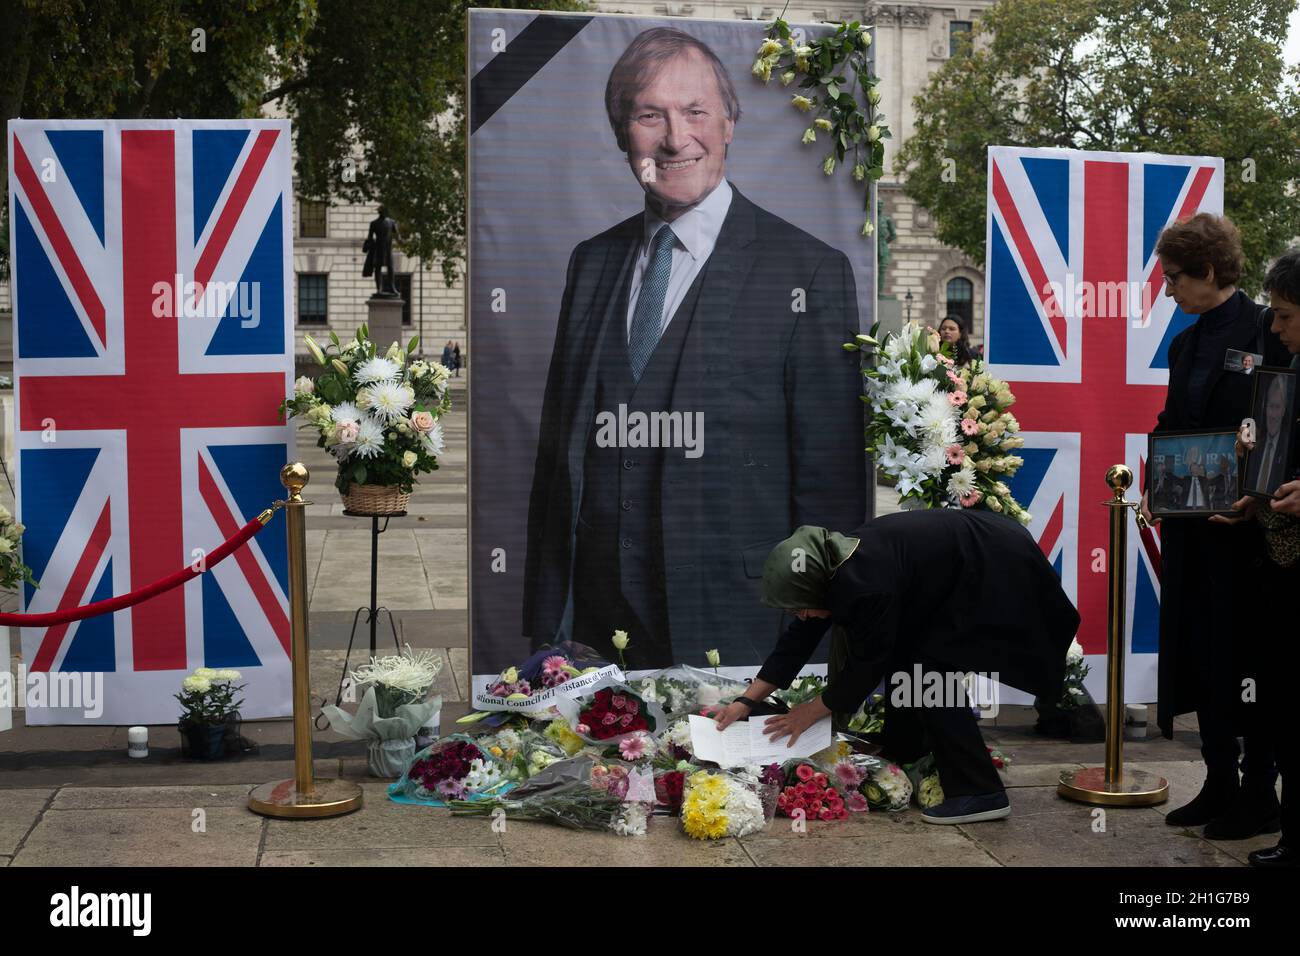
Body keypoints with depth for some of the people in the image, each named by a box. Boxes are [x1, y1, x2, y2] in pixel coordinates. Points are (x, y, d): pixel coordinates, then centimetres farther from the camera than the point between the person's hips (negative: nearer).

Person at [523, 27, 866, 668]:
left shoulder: (810, 272, -6)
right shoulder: (591, 263, 10)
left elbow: (832, 487, -8)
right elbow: (556, 455, 12)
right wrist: (545, 631, 9)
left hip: (735, 639, -4)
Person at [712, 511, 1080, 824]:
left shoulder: (866, 584, -30)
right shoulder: (834, 563, -2)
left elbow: (866, 663, -18)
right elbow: (799, 638, 6)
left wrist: (812, 712, -5)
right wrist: (746, 701, 6)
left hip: (996, 573, -10)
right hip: (967, 568, 10)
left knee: (932, 670, -13)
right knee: (905, 652, 13)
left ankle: (980, 793, -11)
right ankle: (901, 763, 29)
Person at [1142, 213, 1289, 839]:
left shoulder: (1267, 334, -10)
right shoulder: (1185, 345, 13)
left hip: (1248, 527, -7)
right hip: (1191, 529, 7)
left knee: (1248, 658, 1)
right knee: (1201, 654, 11)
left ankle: (1258, 795, 12)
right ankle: (1219, 784, 21)